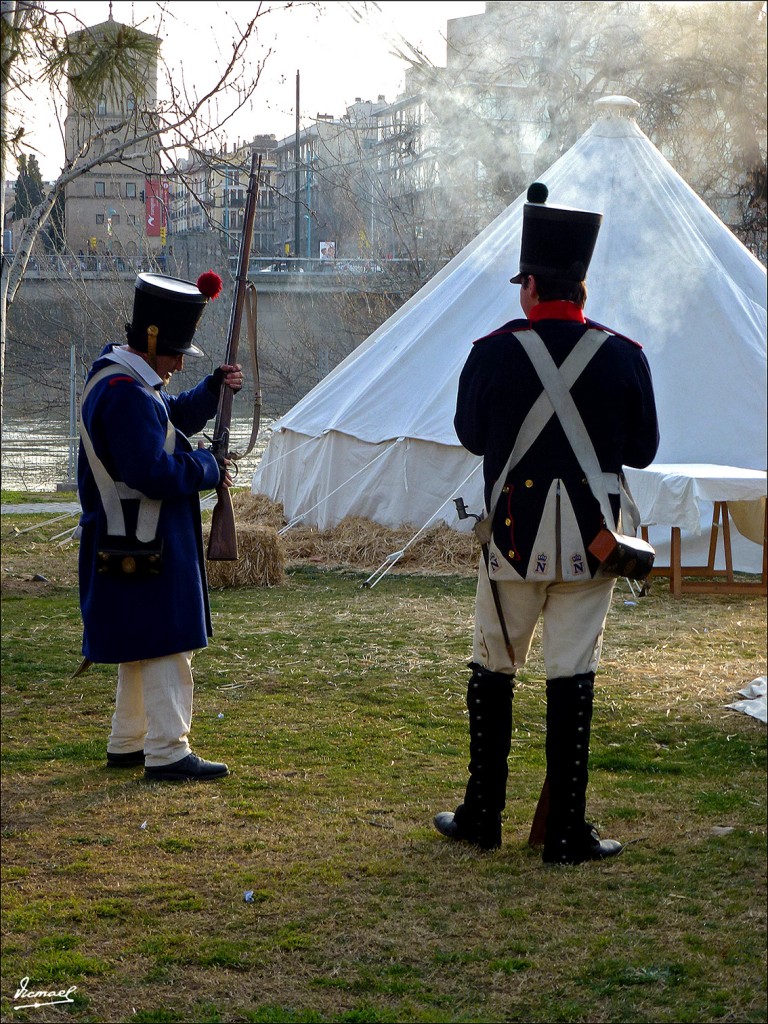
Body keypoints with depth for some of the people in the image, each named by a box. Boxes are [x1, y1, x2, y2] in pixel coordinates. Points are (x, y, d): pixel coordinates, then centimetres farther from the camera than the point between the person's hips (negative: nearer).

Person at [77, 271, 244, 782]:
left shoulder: (133, 382, 12)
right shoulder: (125, 394, -22)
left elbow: (173, 418, 27)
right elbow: (153, 472, -27)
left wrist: (214, 390, 11)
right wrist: (209, 468, -15)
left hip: (141, 544, 11)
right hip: (143, 548, -11)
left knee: (144, 647, 18)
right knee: (166, 646, -6)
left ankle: (127, 743, 27)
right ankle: (167, 753, -3)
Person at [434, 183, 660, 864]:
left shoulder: (494, 354, -7)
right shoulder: (624, 357, -4)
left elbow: (469, 434, 7)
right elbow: (642, 451, 6)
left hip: (513, 538, 0)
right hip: (590, 541, 1)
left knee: (493, 668, 13)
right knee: (573, 678, 3)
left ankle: (482, 817, 21)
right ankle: (566, 833, 6)